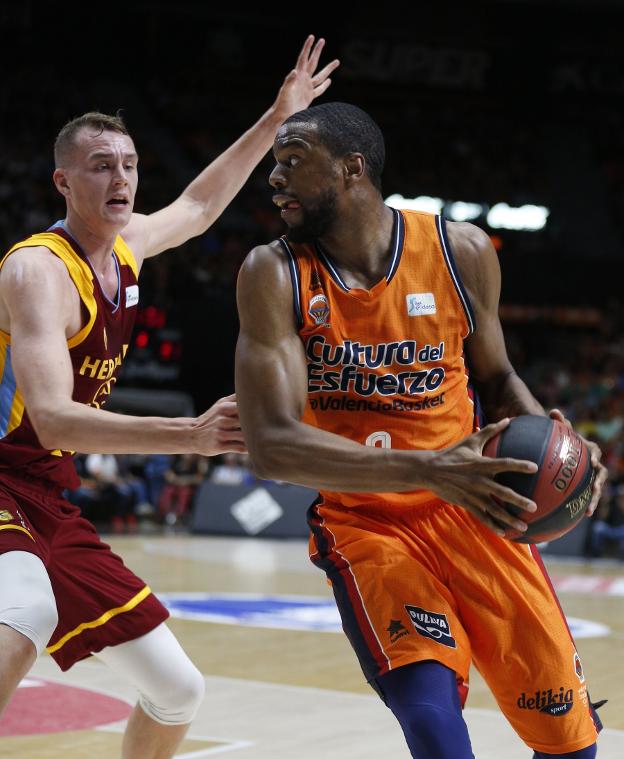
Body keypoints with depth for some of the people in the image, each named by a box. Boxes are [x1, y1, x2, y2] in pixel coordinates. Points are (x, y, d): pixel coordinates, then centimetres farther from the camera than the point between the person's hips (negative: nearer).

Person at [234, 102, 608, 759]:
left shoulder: (462, 253, -5)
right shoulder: (274, 274, -10)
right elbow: (272, 446, -20)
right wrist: (426, 470, -32)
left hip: (473, 509, 2)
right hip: (364, 524, -2)